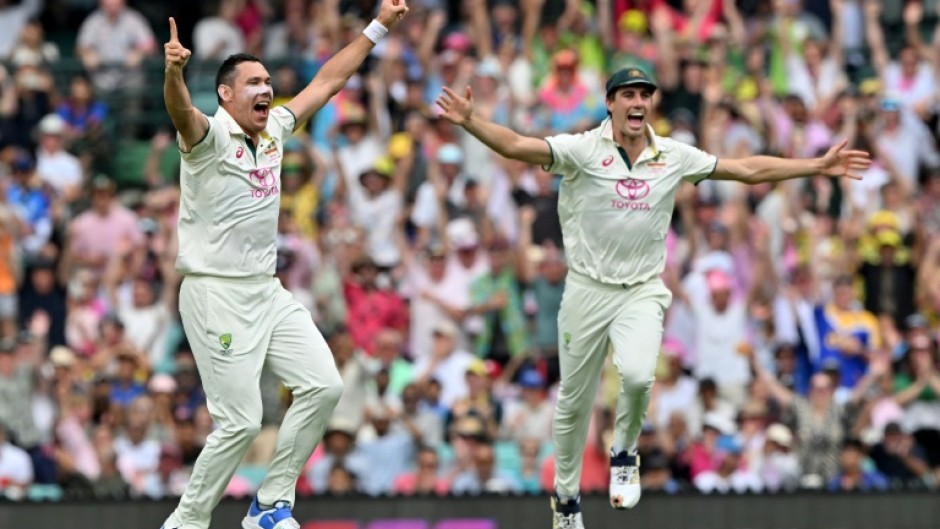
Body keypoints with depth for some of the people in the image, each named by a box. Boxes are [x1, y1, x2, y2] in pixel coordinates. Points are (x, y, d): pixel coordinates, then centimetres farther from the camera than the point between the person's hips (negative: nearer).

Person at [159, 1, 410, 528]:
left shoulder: (274, 131, 9)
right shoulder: (210, 135, -13)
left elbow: (327, 81, 18)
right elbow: (183, 114, -36)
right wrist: (174, 73, -58)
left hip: (267, 291, 8)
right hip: (216, 292, -8)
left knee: (323, 386, 2)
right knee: (241, 422, -12)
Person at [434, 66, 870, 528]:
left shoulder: (674, 157, 2)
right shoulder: (583, 150, -8)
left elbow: (748, 170, 10)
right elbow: (516, 146, -20)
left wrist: (818, 166, 8)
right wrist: (469, 122, -38)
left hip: (643, 293, 1)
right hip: (587, 292, -1)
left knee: (637, 374, -27)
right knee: (573, 401, 6)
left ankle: (624, 455, 2)